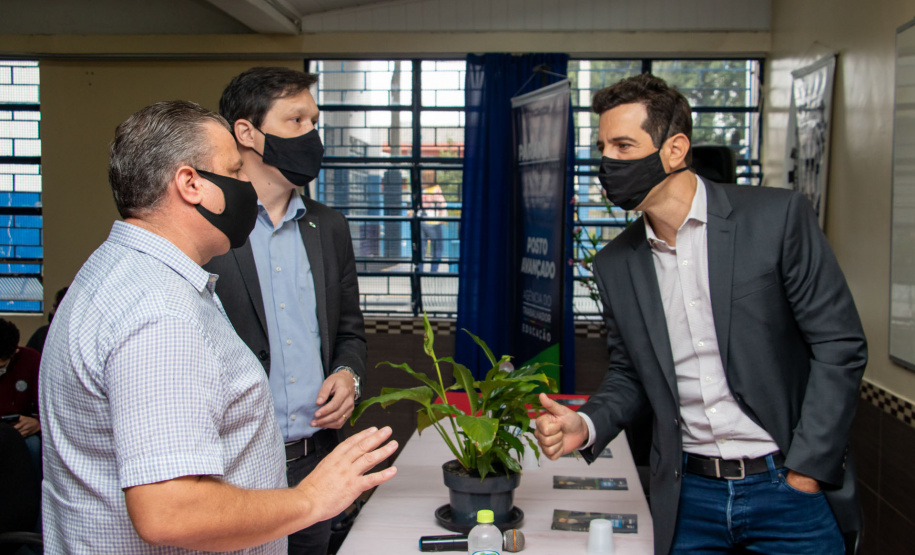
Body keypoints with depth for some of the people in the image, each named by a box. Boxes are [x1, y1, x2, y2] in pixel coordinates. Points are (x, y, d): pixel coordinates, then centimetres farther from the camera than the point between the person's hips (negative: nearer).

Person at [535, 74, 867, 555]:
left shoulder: (777, 216, -10)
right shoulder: (615, 263, 3)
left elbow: (839, 344, -9)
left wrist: (805, 471, -11)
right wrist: (586, 426, -8)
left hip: (787, 485, -3)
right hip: (688, 497, 4)